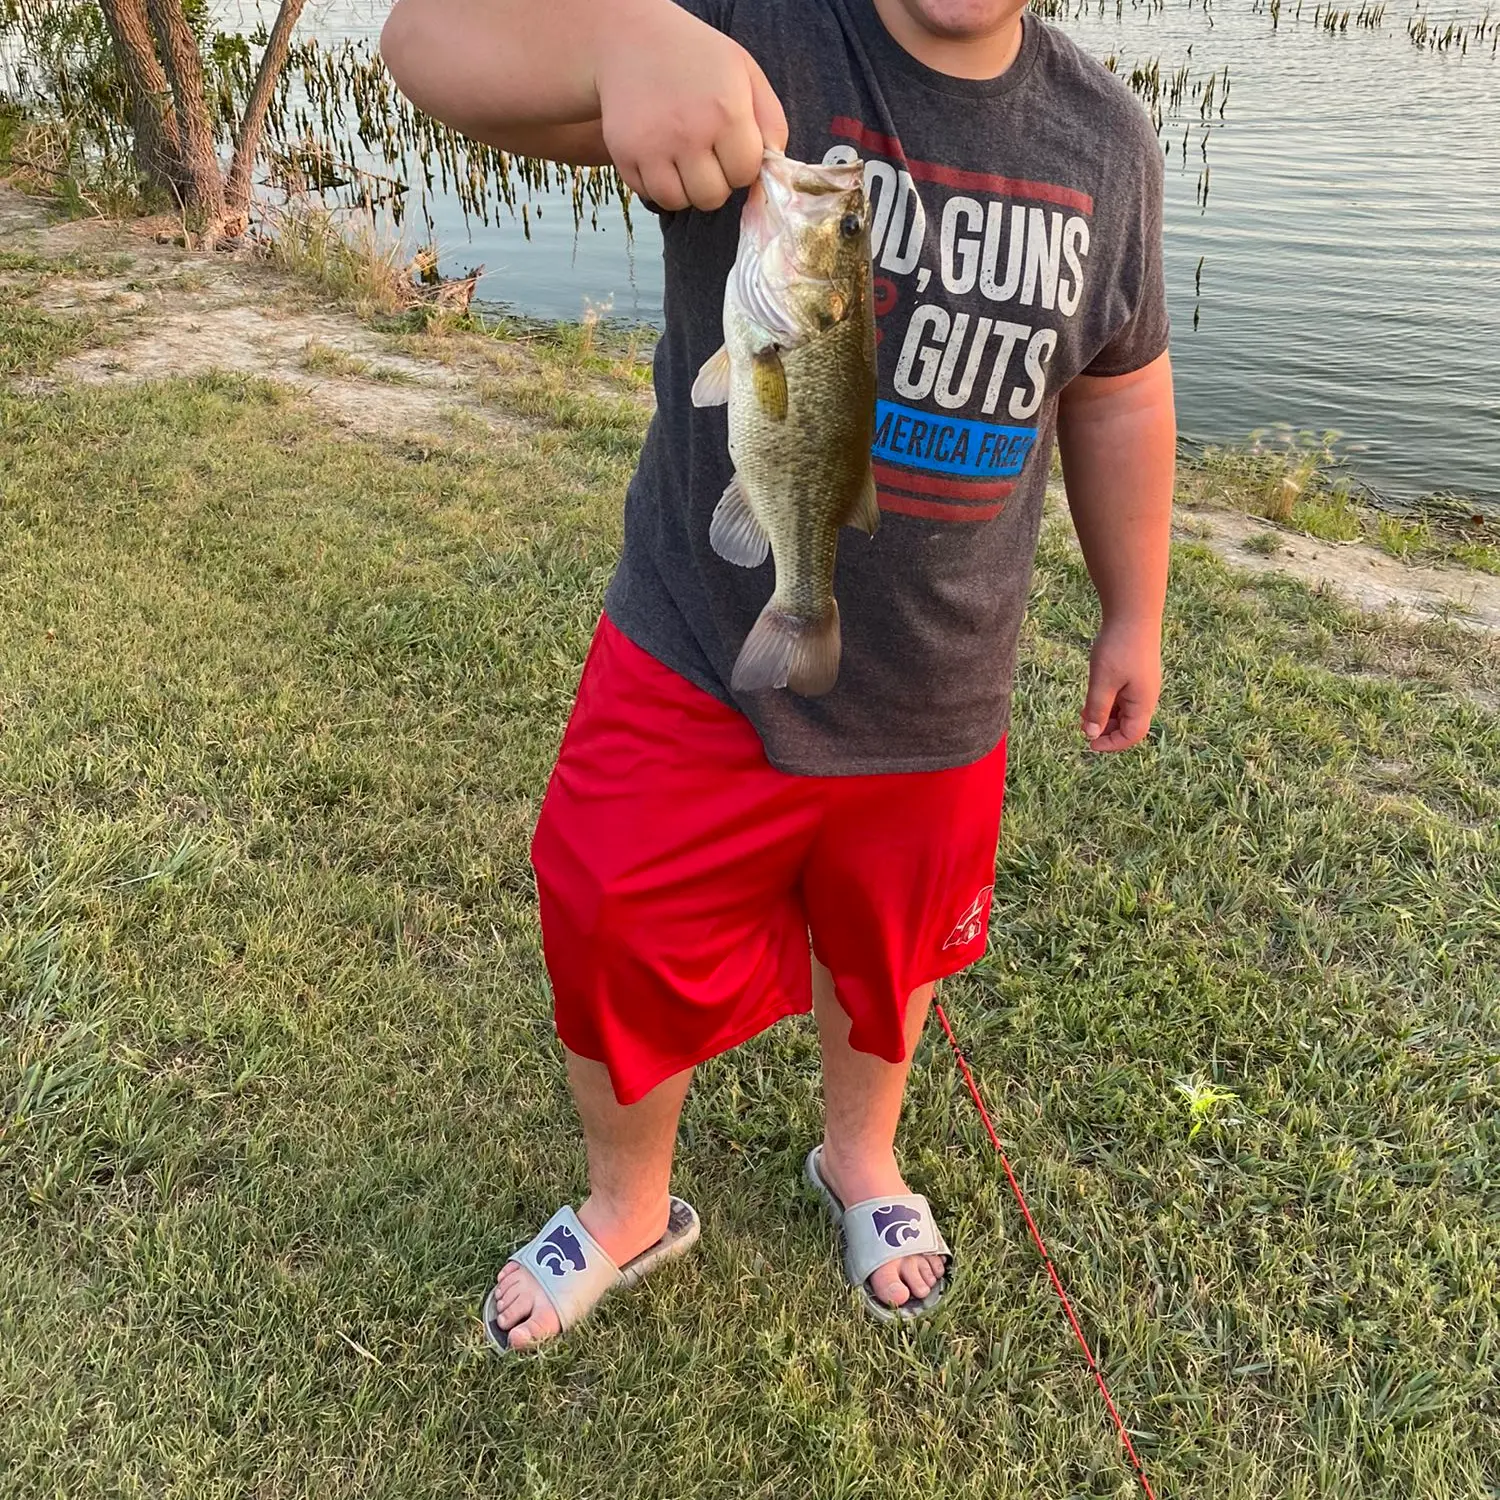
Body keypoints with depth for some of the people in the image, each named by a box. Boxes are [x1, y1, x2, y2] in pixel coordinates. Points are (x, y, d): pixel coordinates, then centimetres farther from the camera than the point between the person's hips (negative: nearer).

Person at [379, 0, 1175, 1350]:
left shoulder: (1104, 141, -2)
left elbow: (1122, 393, 10)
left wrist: (1134, 616, 14)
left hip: (938, 707, 3)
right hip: (695, 669, -2)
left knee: (889, 956, 22)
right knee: (620, 947, 10)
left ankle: (862, 1158, 55)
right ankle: (630, 1206, 43)